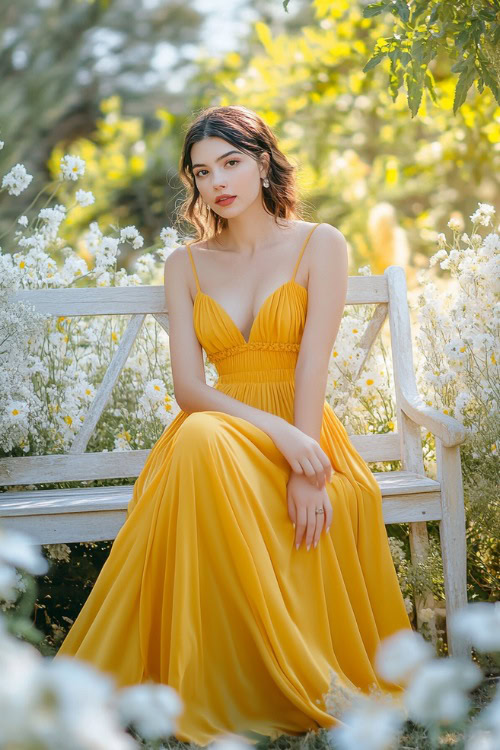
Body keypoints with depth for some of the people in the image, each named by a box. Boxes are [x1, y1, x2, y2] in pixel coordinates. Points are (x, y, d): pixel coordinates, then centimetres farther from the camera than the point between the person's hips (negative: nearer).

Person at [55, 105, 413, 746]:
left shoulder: (320, 245, 4)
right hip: (218, 427, 1)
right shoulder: (185, 265, 10)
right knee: (199, 440, -37)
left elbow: (313, 369, -7)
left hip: (303, 437, -1)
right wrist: (276, 433, -18)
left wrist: (304, 467, -22)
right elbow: (188, 387, -1)